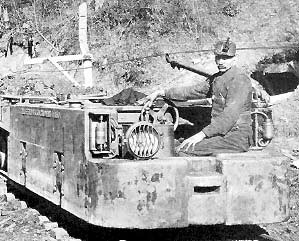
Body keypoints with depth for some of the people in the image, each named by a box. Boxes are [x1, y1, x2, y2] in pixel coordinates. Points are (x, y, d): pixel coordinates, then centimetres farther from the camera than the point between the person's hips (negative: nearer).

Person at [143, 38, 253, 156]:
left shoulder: (240, 80, -13)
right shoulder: (217, 78, 17)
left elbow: (230, 116, -22)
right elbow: (192, 91, 25)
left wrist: (202, 134, -26)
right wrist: (161, 93, 22)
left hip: (236, 136, -9)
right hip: (222, 134, 9)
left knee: (184, 151, -17)